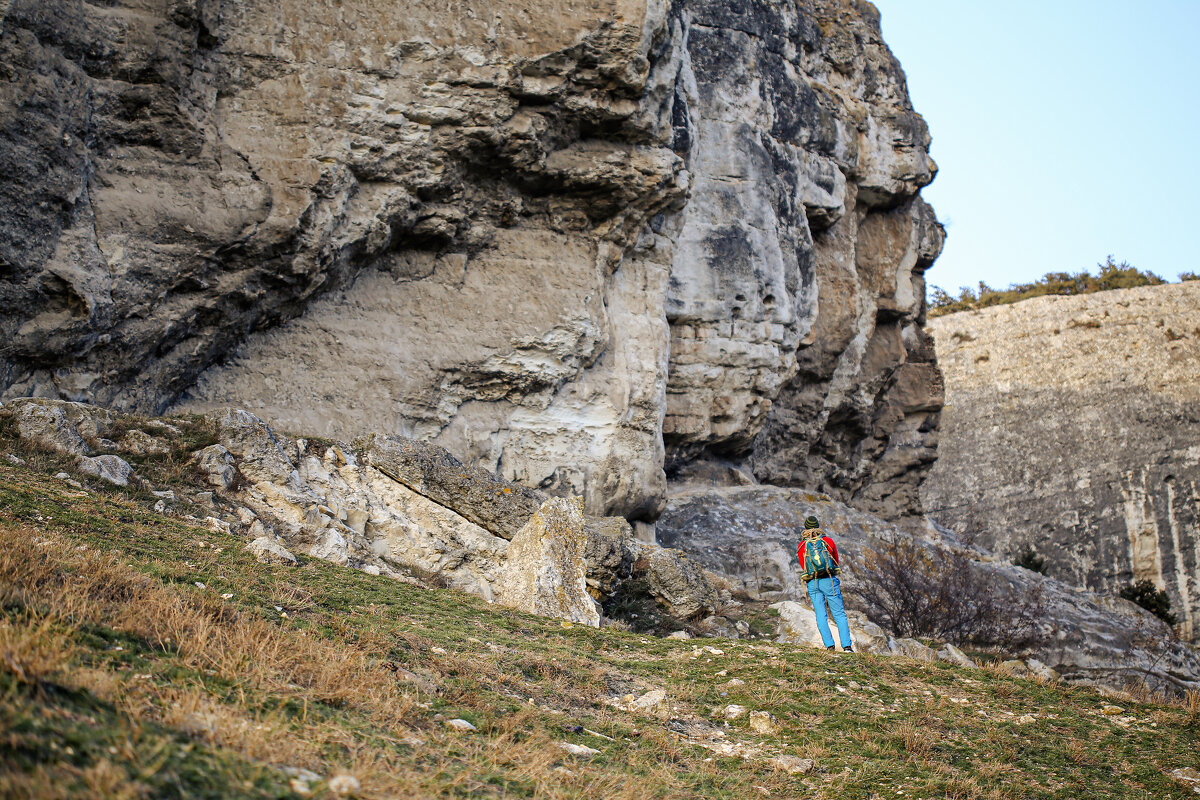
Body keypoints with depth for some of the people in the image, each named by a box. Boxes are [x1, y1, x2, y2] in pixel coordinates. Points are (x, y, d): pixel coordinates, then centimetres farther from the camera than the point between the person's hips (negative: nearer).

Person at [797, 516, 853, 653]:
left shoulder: (801, 546, 4)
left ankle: (829, 645, -3)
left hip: (812, 583, 1)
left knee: (821, 615, 5)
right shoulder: (828, 541, 1)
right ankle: (847, 645, -3)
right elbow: (836, 561, 15)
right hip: (829, 580, -1)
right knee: (839, 614, 3)